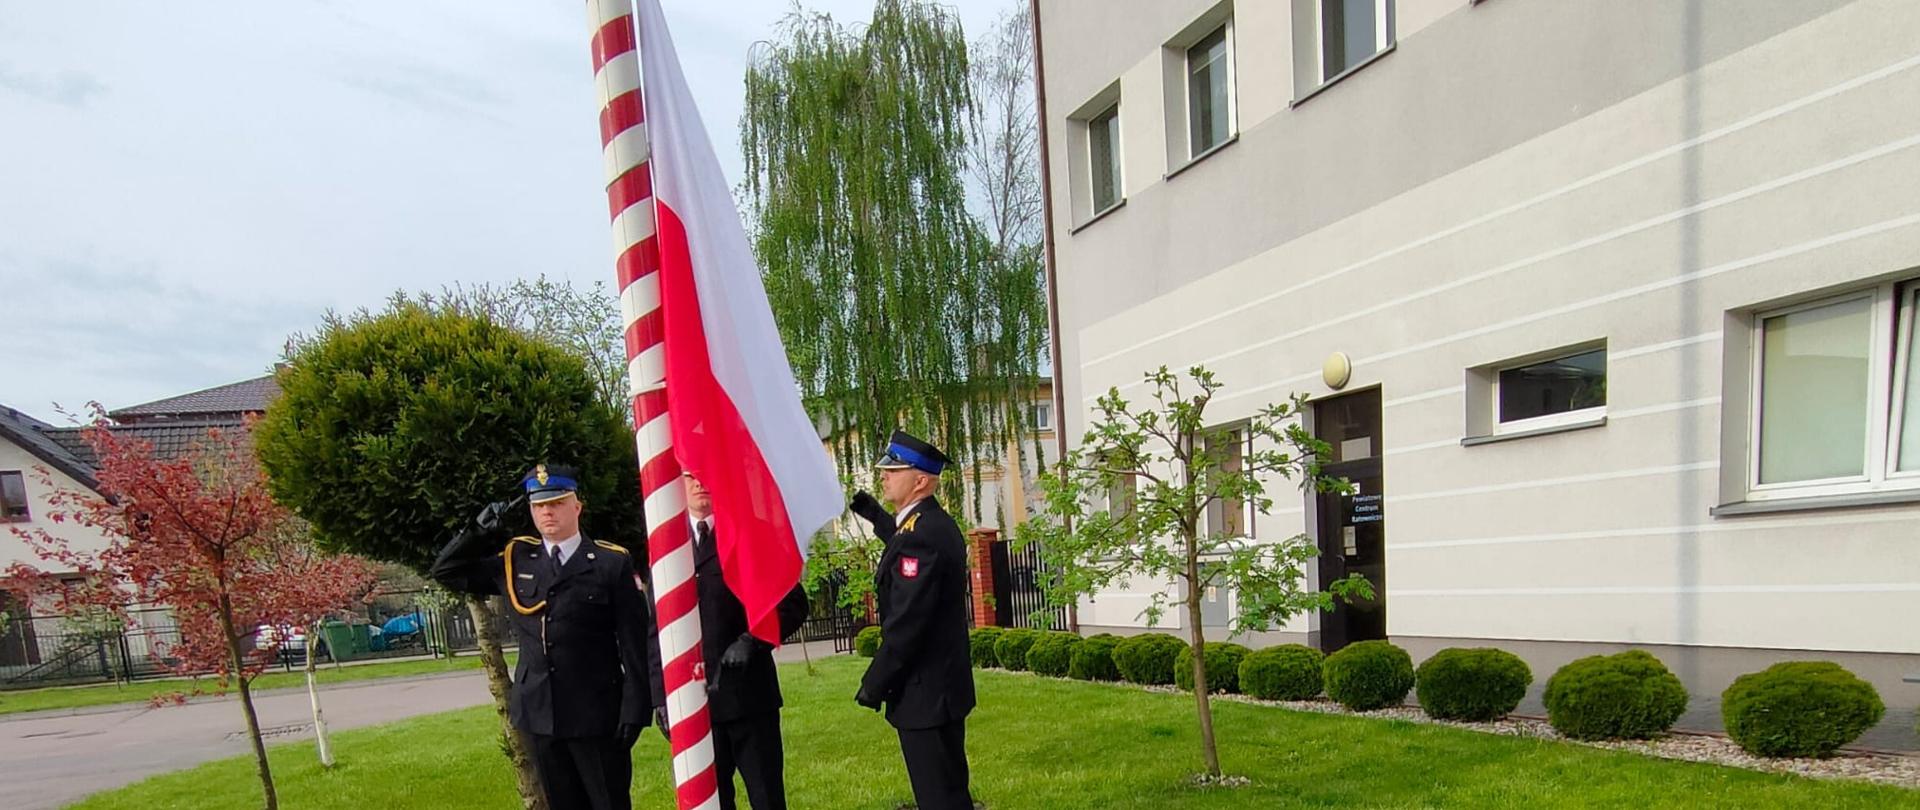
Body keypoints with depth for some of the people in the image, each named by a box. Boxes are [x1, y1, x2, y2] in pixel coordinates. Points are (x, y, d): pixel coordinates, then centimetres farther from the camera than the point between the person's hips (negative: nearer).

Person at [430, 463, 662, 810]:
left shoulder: (612, 562, -5)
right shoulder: (514, 560, 7)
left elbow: (635, 644, -7)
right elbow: (445, 572, 16)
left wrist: (634, 711, -11)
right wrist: (478, 531, 1)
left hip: (596, 714, -4)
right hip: (539, 714, 4)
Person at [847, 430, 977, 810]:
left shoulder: (920, 535, -24)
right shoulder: (934, 523, 8)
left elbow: (906, 623, -26)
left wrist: (873, 685, -17)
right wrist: (870, 509, 29)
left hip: (925, 691, -10)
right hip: (942, 684, 10)